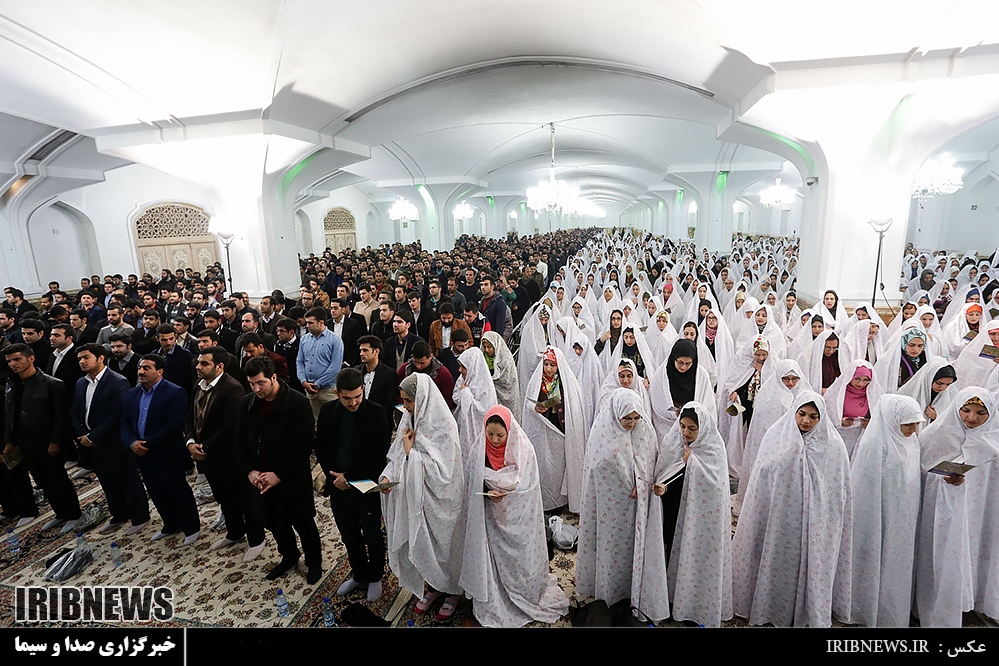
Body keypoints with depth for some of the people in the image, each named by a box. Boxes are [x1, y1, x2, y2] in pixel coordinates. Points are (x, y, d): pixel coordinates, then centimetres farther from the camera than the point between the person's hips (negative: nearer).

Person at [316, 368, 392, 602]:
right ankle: (359, 574, 41)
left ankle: (375, 577, 36)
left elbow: (379, 454, -15)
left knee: (372, 536, 12)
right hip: (338, 486, 4)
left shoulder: (376, 413, -15)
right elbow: (320, 447, 5)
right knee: (349, 536, 18)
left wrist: (349, 476, -17)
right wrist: (333, 476, -8)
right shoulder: (327, 411, -2)